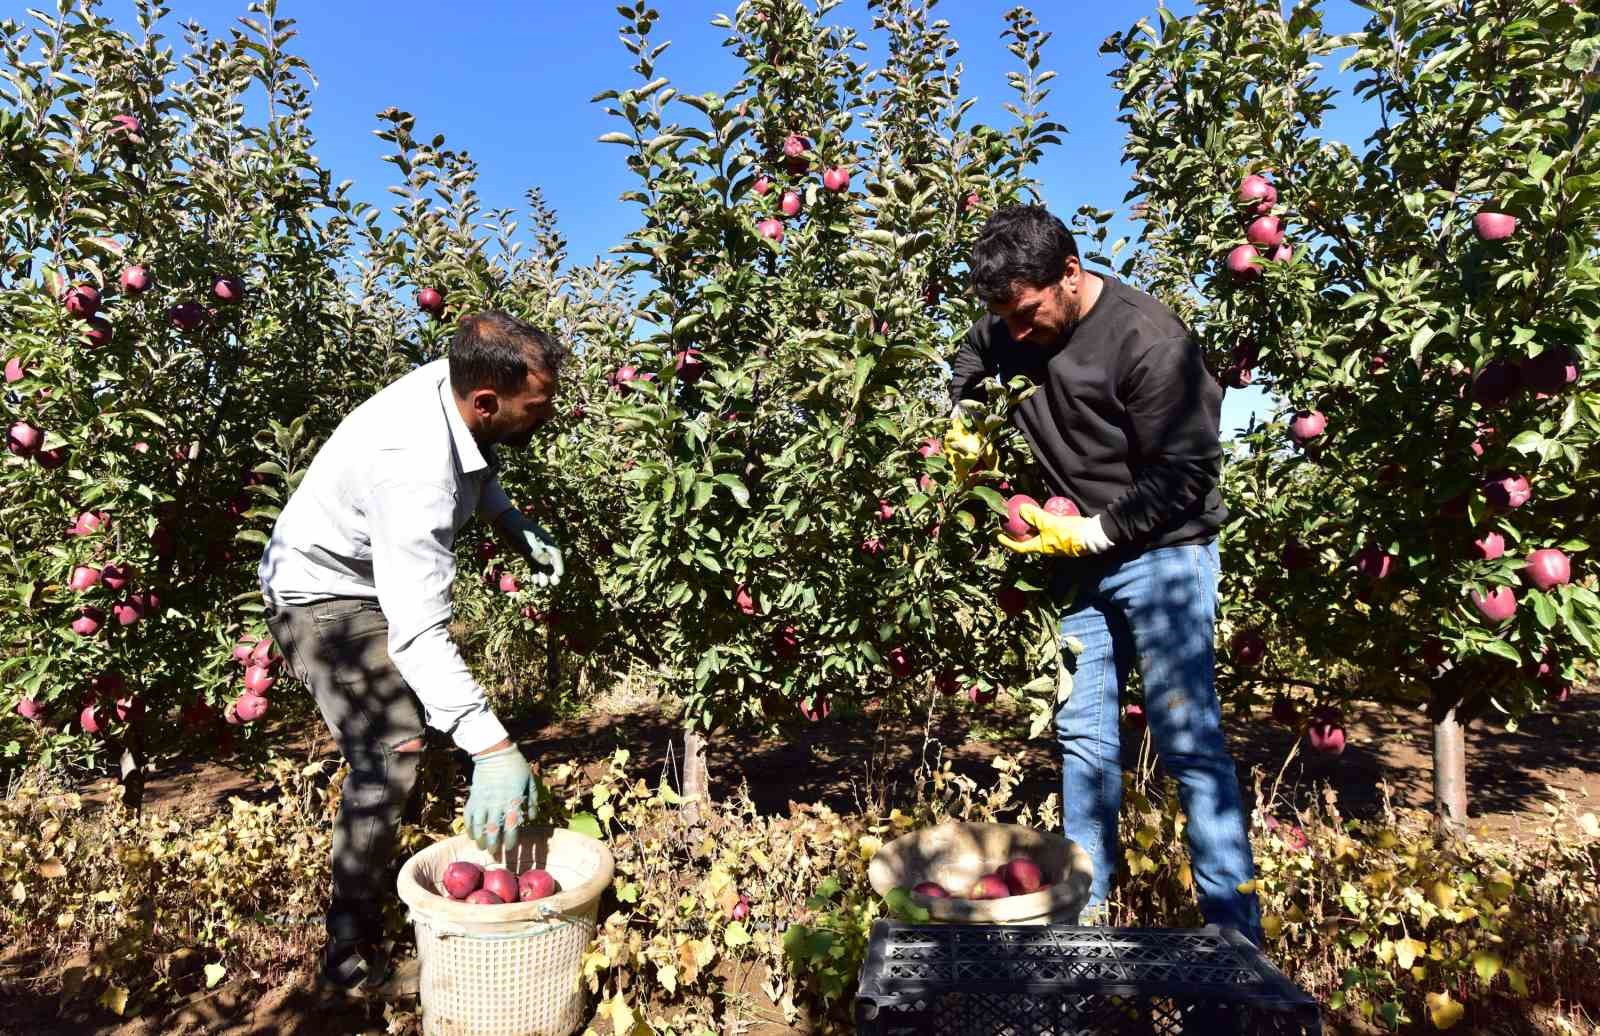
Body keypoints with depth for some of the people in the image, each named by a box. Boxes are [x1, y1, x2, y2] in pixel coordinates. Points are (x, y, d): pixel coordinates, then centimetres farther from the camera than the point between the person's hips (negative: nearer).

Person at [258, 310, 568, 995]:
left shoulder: (454, 382, -16)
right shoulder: (413, 466, -41)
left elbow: (477, 471, 9)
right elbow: (418, 632, -46)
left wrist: (519, 530, -6)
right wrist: (493, 750, -53)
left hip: (377, 577, 9)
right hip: (321, 594, -9)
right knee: (393, 749, -23)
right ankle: (353, 957, -9)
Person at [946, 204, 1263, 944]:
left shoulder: (1149, 341, -19)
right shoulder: (1009, 328, 1)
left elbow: (1183, 475, -17)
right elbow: (969, 364, 26)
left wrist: (1087, 533, -19)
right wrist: (965, 426, 8)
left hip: (1161, 553, -6)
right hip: (1078, 560, 6)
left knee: (1187, 739, -8)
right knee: (1083, 737, 9)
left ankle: (1236, 929, 5)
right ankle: (1083, 909, 21)